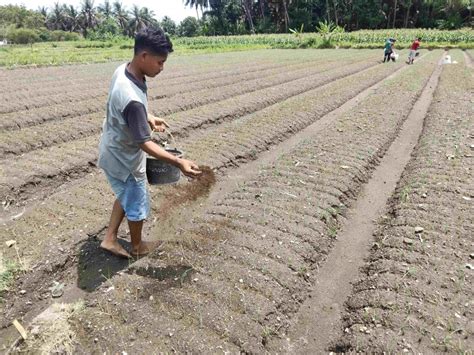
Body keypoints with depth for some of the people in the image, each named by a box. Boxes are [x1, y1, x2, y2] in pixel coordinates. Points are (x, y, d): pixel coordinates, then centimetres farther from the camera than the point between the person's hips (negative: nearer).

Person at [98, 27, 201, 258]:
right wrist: (179, 163, -33)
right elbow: (144, 143, -31)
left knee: (126, 196, 28)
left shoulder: (122, 70, -9)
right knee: (137, 204, 15)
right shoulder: (132, 99, -38)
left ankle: (110, 239, 38)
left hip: (113, 151, 9)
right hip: (124, 160, -9)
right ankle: (138, 246, 39)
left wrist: (148, 117, 8)